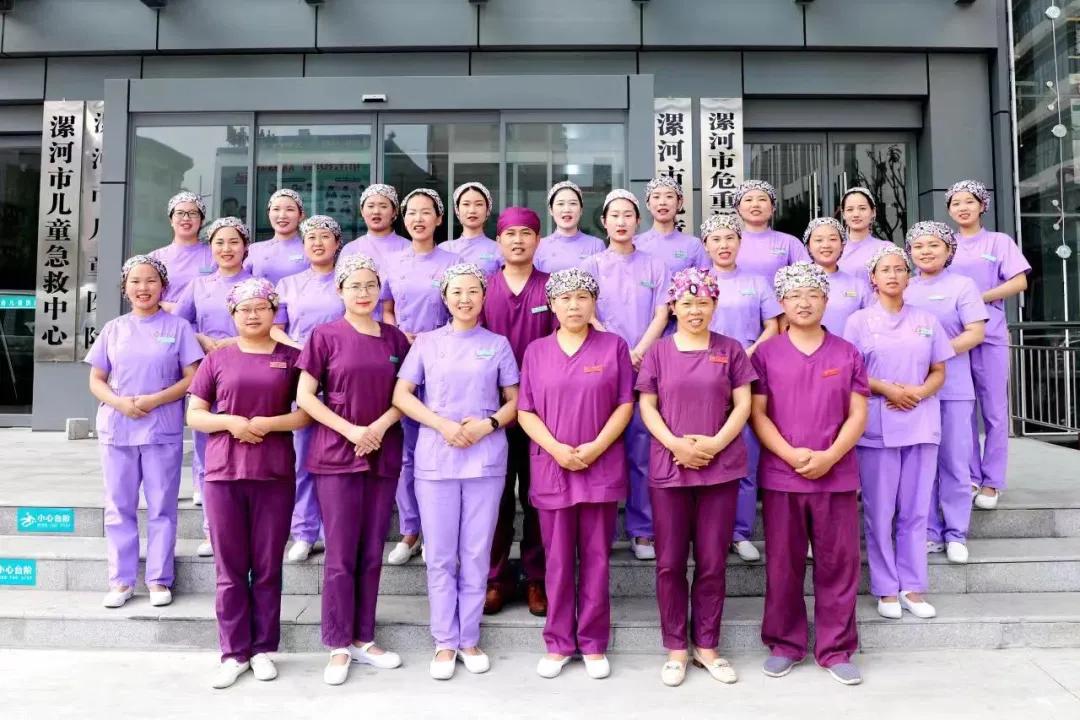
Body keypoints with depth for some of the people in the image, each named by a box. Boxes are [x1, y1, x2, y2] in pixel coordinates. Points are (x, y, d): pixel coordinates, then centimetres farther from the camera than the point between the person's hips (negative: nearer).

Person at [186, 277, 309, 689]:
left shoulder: (290, 358, 5)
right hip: (223, 472, 1)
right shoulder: (217, 360, 8)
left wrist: (269, 423, -14)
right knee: (230, 568, 6)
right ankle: (234, 653, 16)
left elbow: (308, 412, 1)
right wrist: (229, 422, -11)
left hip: (275, 474, -1)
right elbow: (193, 415, 7)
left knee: (268, 567, 6)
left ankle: (263, 649, 19)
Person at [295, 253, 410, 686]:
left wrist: (380, 426, -10)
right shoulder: (325, 335, -1)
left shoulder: (394, 338, 8)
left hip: (384, 456, 3)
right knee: (341, 556, 0)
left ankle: (364, 639, 22)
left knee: (372, 554, 9)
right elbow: (305, 396, -4)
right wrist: (350, 430, -14)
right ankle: (338, 646, 14)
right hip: (336, 455, -3)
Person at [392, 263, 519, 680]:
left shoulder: (498, 345, 8)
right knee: (440, 556, 4)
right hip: (435, 460, 0)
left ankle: (469, 639, 19)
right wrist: (442, 424, -11)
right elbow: (401, 395, 3)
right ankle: (445, 642, 17)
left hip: (486, 460, 0)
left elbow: (515, 401, 8)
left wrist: (488, 424, -11)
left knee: (476, 555, 6)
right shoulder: (426, 342, 8)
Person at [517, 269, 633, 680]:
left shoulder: (613, 346, 3)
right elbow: (525, 411, 3)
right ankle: (558, 644, 20)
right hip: (552, 469, 1)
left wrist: (596, 447, -12)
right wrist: (556, 448, -12)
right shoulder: (536, 351, 6)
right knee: (558, 561, 8)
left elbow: (626, 404, 0)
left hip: (602, 468, -1)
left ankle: (594, 644, 19)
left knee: (596, 558, 7)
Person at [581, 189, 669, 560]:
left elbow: (661, 315, 4)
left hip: (645, 365, 1)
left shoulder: (655, 266, 12)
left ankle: (642, 530, 7)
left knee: (642, 450, 0)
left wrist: (639, 352, -11)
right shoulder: (591, 265, 9)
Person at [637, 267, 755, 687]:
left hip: (721, 468, 0)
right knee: (670, 562, 5)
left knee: (713, 563, 7)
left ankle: (706, 645, 21)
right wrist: (675, 444, -14)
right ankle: (676, 648, 19)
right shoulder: (659, 352, 5)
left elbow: (743, 404, 2)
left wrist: (716, 442, -13)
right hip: (668, 468, 0)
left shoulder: (730, 350, 6)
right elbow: (647, 406, 1)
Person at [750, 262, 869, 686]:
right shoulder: (767, 354, 4)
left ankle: (836, 650, 18)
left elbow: (858, 415, 2)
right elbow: (757, 413, -1)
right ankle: (784, 645, 21)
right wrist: (791, 454, -14)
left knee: (838, 564, 5)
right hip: (780, 476, -1)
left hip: (837, 476, 1)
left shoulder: (847, 354, 7)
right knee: (783, 565, 7)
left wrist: (829, 456, -12)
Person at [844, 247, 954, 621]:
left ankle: (913, 587, 16)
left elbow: (939, 372, 11)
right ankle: (886, 589, 11)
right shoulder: (859, 321, 3)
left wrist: (920, 391, -10)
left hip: (921, 423, 3)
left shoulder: (926, 320, 11)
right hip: (876, 425, -2)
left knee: (915, 510, 6)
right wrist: (887, 389, -15)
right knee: (879, 511, 1)